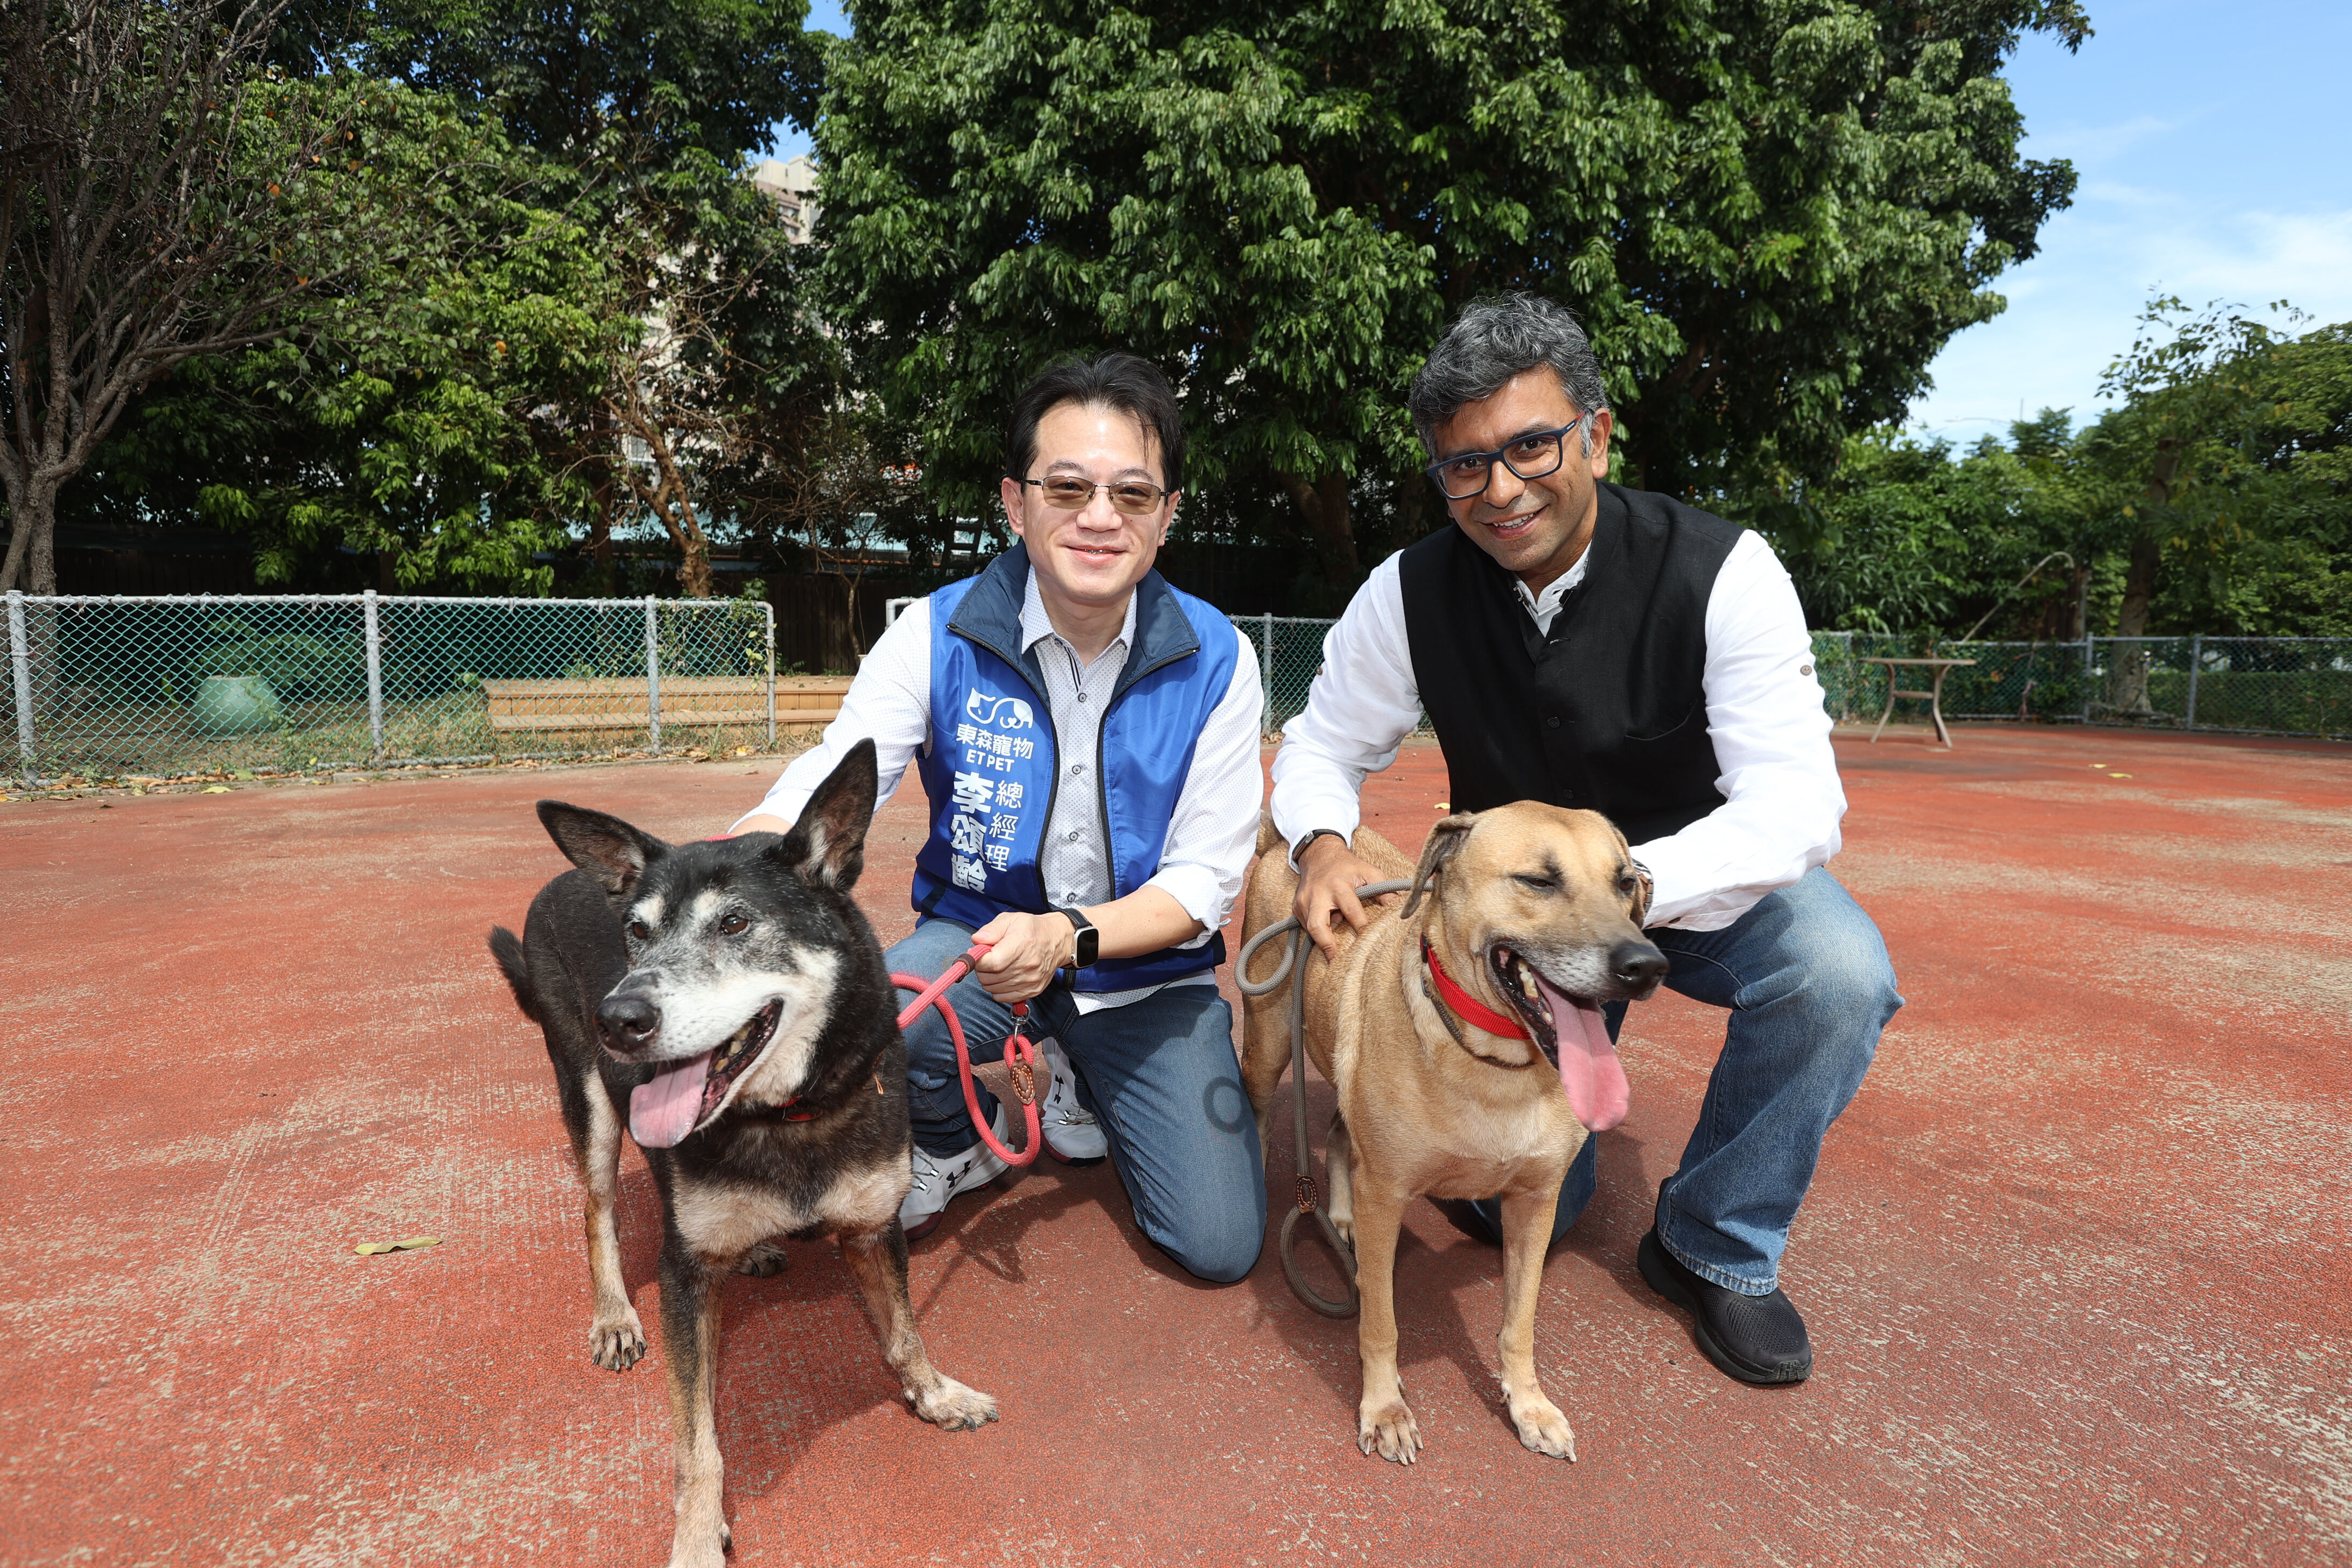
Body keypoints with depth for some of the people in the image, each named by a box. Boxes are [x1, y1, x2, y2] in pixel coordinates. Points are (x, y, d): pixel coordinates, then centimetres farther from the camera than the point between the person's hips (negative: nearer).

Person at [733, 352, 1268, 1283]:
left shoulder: (1214, 661, -13)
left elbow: (1205, 881, -13)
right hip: (977, 930, 0)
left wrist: (1068, 937, -32)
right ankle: (954, 1140, 6)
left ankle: (1073, 1080, 24)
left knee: (1220, 1244, -7)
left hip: (1145, 967, 1)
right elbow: (821, 790, -21)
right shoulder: (938, 635, -13)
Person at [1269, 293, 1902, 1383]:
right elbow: (1322, 749, -4)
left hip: (1698, 882, 0)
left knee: (1839, 972, -32)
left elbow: (1795, 811, -29)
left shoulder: (1722, 575, -23)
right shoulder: (1409, 595, -16)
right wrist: (1322, 845, -27)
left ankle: (1715, 1247, -7)